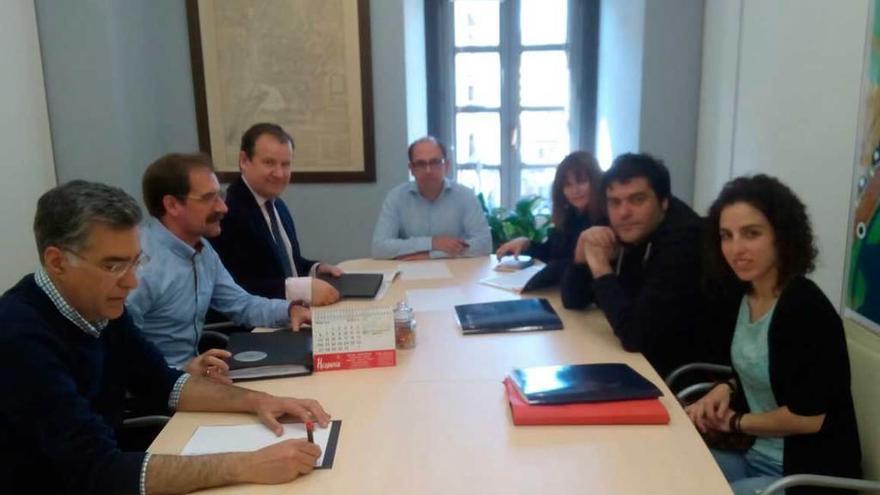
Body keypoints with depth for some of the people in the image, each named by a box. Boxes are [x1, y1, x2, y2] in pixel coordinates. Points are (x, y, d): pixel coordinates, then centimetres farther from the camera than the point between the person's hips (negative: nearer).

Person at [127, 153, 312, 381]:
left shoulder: (202, 249, 7)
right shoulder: (138, 262, -22)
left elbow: (241, 304, 14)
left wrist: (290, 309, -1)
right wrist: (182, 371, -36)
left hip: (190, 372, 8)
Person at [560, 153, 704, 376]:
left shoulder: (683, 240, -26)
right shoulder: (620, 234, -2)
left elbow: (636, 335, -31)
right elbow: (573, 301, 4)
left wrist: (600, 267, -22)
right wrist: (583, 253, -14)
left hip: (679, 374, -7)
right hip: (633, 359, 7)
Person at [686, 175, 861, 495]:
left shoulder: (807, 309, -22)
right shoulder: (741, 297, 1)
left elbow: (809, 416, -23)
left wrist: (735, 422, -9)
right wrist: (724, 390, -4)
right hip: (754, 457, 7)